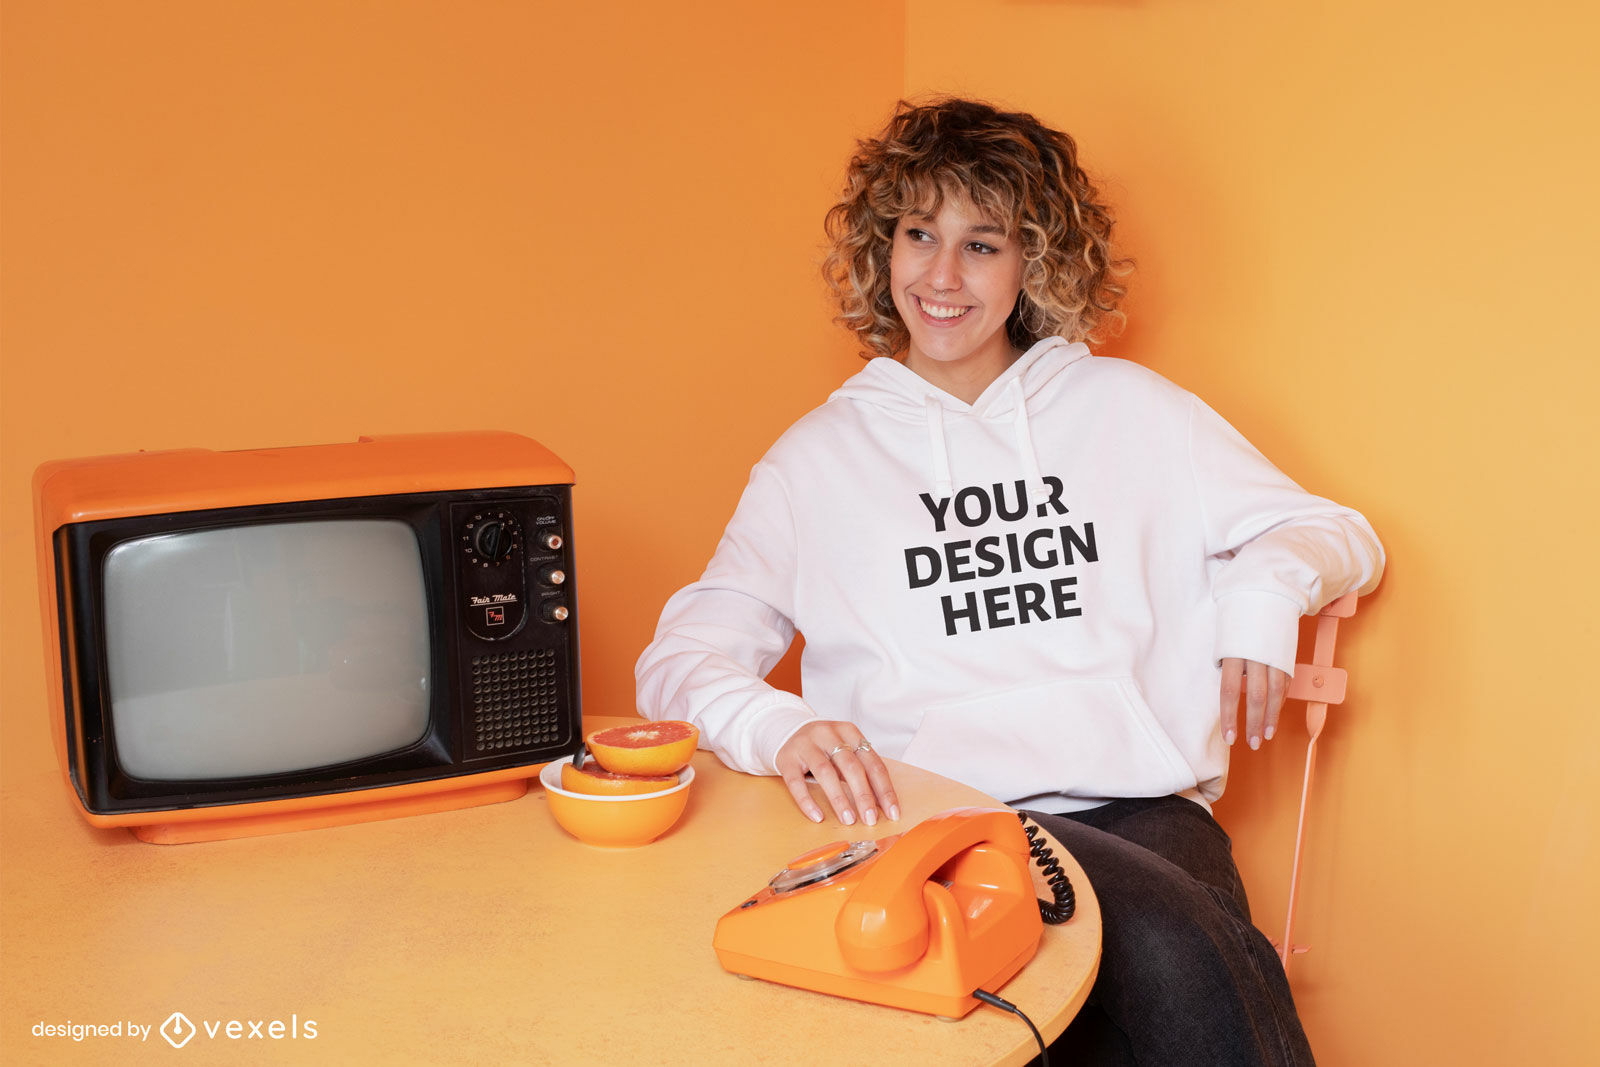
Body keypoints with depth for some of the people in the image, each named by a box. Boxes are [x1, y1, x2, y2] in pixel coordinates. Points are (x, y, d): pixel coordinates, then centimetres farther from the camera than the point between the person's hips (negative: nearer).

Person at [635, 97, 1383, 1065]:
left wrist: (1269, 583, -4)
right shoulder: (821, 456, 16)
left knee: (1190, 977, -33)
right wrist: (780, 727, -16)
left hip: (1139, 808, 2)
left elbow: (1341, 535, 21)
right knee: (1172, 942, -33)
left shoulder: (1130, 411, 18)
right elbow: (681, 658, 7)